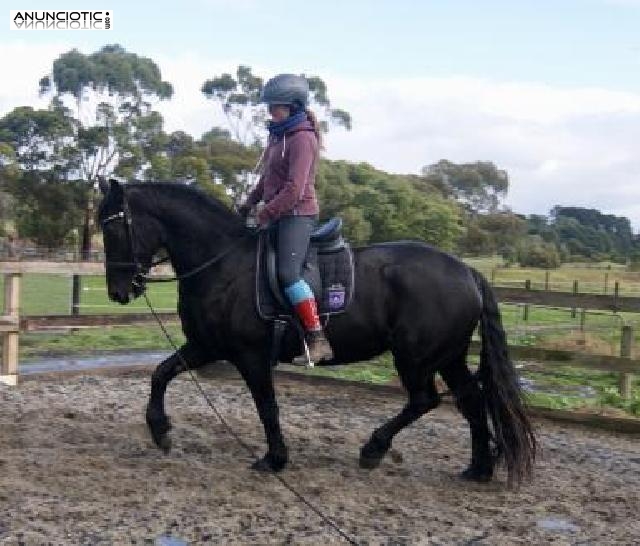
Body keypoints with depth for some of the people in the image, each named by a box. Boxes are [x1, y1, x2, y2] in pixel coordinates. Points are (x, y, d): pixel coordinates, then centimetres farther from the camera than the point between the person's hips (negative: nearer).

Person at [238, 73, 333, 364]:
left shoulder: (303, 138, -14)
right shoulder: (279, 135, 15)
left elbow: (294, 189, -21)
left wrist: (266, 213, -17)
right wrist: (248, 205, 16)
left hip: (297, 213, -10)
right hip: (278, 214, 10)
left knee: (288, 272, -23)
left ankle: (318, 341, -23)